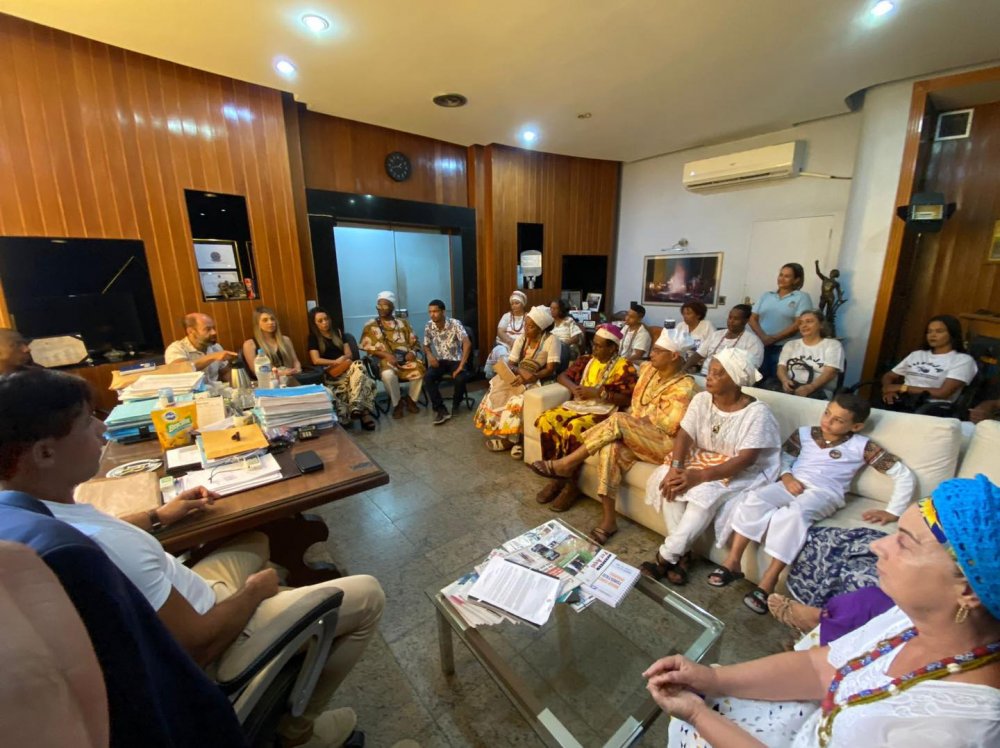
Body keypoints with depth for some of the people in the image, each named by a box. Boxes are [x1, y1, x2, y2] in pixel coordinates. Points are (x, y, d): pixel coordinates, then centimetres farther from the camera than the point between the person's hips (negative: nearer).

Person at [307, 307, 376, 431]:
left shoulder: (338, 333, 22)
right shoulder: (313, 338, 10)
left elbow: (349, 354, 14)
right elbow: (316, 360, -5)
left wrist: (343, 359, -10)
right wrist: (336, 362, -14)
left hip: (344, 368, 4)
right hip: (328, 373, -4)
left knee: (358, 366, -35)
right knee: (357, 371, -37)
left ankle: (356, 407, -47)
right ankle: (363, 411, -40)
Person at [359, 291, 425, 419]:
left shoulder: (402, 323, 19)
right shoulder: (371, 325, 11)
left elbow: (414, 341, 17)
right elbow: (367, 347, 3)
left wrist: (412, 352, -7)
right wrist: (386, 354, -12)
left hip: (405, 357, 2)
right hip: (385, 359, -2)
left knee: (420, 370, -30)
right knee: (388, 374, -37)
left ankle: (410, 399, -2)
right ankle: (397, 403, -9)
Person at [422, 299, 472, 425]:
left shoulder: (455, 323, -17)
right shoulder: (428, 326, -4)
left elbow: (467, 343, -27)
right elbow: (426, 345, 10)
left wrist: (461, 366, -32)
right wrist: (429, 355, -15)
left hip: (456, 359, -3)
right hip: (439, 360, 3)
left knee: (461, 378, -32)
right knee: (427, 377, -26)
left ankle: (456, 403, 1)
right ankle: (441, 410, -15)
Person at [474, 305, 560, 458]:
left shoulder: (551, 340, -10)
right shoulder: (521, 339, 6)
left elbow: (550, 370, -16)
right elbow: (510, 364, 1)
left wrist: (531, 377, -30)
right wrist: (521, 372, -22)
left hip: (539, 381, -5)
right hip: (518, 378, 6)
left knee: (518, 400, -33)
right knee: (495, 394, -19)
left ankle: (508, 438, -11)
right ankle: (512, 439, -9)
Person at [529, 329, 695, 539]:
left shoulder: (683, 386, -10)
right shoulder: (649, 369, 10)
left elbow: (667, 426, -16)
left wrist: (625, 423, -8)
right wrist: (629, 423, 0)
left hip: (664, 443, -6)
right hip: (633, 435, 6)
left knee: (617, 420, -31)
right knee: (610, 448, -29)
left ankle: (565, 464, -22)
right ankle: (608, 519, -26)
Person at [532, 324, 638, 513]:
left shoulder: (624, 366, -1)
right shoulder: (586, 360, 17)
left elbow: (628, 399, -9)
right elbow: (562, 376, 19)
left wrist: (598, 393, -16)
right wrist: (574, 387, -2)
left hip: (604, 411, -6)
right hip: (578, 405, 6)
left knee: (575, 427, -35)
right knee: (546, 420, -21)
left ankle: (570, 484, -18)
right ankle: (557, 476, -12)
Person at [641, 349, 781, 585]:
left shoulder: (756, 412, -17)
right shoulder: (701, 399, -2)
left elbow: (746, 460, -24)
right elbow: (684, 435, -9)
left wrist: (701, 476, -34)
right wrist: (675, 467, -28)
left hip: (741, 473, -5)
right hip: (702, 458, 5)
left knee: (705, 493, -34)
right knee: (667, 480, -23)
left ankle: (666, 557, -19)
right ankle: (681, 554, -13)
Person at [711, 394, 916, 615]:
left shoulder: (862, 446, 6)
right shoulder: (804, 433, 16)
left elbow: (904, 475, 6)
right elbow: (784, 457, 17)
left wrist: (893, 512, -2)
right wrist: (786, 475, -5)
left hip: (824, 493, -3)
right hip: (793, 484, 3)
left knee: (794, 513, -36)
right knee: (754, 499, -27)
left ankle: (768, 582, -29)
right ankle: (733, 562, -20)